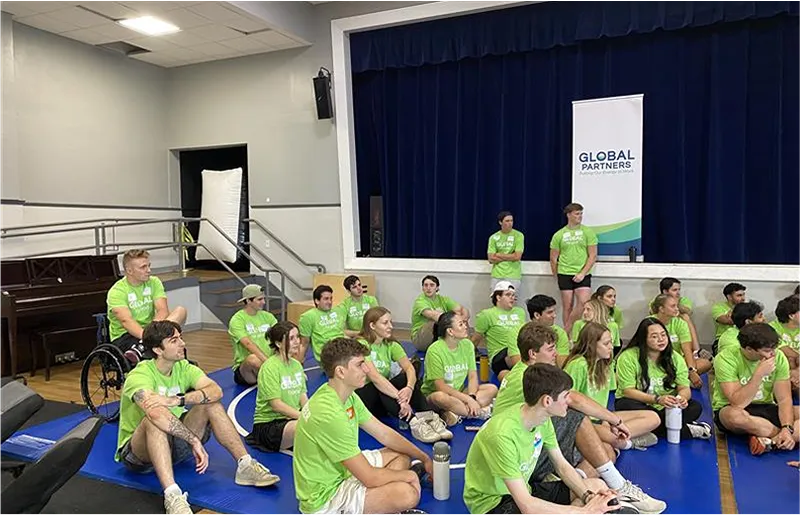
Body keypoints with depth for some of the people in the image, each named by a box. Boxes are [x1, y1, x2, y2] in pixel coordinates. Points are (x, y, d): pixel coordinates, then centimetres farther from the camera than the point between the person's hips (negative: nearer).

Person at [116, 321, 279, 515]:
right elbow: (155, 413, -40)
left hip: (175, 444, 6)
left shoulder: (183, 367, -3)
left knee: (211, 404, -15)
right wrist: (194, 440, -41)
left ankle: (245, 465, -16)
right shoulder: (139, 376, -20)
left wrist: (179, 400, -36)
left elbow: (216, 390, -21)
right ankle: (172, 496, -47)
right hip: (137, 451, -5)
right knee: (156, 418, -37)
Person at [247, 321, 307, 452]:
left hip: (291, 419, 8)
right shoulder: (270, 367, -13)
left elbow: (303, 398, 8)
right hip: (267, 425, -8)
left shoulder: (297, 365, 10)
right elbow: (276, 405, -17)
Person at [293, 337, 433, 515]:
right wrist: (408, 475, -9)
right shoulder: (329, 415, -30)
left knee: (402, 456, 13)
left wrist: (424, 459, 5)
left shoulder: (347, 395, -1)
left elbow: (384, 434, 8)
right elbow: (370, 478, -26)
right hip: (325, 496, -10)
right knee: (408, 494, -24)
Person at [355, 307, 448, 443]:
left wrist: (409, 387, -35)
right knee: (380, 386, -34)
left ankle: (429, 417, -32)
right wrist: (400, 399, -39)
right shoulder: (361, 345, -17)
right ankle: (413, 422, -44)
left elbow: (409, 368, -13)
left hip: (384, 402, 6)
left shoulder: (391, 345, 3)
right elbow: (374, 377, -30)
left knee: (405, 378, -20)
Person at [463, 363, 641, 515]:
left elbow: (562, 466, 5)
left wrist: (588, 496, -13)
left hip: (523, 490, 9)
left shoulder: (543, 419, -7)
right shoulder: (502, 435, -32)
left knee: (596, 485, 4)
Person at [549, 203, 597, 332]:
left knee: (584, 302, -14)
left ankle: (567, 329, 4)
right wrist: (557, 276, 10)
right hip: (565, 274, 1)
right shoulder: (559, 235, 5)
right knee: (567, 306, 3)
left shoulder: (588, 232, 1)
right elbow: (553, 258, 11)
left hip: (582, 274, 0)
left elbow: (593, 256, -2)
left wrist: (582, 273, -10)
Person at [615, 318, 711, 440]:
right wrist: (657, 399, -32)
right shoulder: (628, 357, -15)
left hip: (666, 407, 3)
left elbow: (685, 388, -4)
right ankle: (686, 430, -26)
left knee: (696, 407, -18)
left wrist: (682, 397, -29)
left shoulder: (675, 357, 1)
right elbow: (628, 391, -19)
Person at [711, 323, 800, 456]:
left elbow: (784, 399, -9)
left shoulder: (779, 358, -7)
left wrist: (787, 429, -26)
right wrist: (759, 374, -32)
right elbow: (738, 404, -27)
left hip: (766, 409, 4)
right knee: (735, 415, -40)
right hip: (729, 409, -4)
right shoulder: (725, 359, -21)